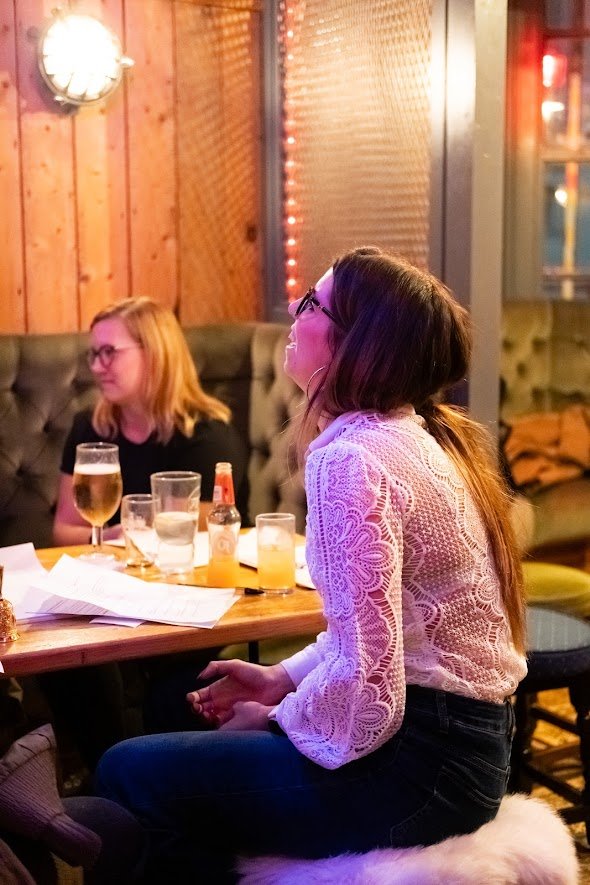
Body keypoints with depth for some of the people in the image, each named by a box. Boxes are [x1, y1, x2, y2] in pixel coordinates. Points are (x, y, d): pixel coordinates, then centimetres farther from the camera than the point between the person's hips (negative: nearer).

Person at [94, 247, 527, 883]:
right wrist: (285, 679, 10)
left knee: (129, 774, 0)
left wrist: (278, 720, -7)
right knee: (192, 738, 23)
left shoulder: (348, 460, -22)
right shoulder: (423, 436, 7)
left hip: (420, 763, -9)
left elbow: (364, 694, -25)